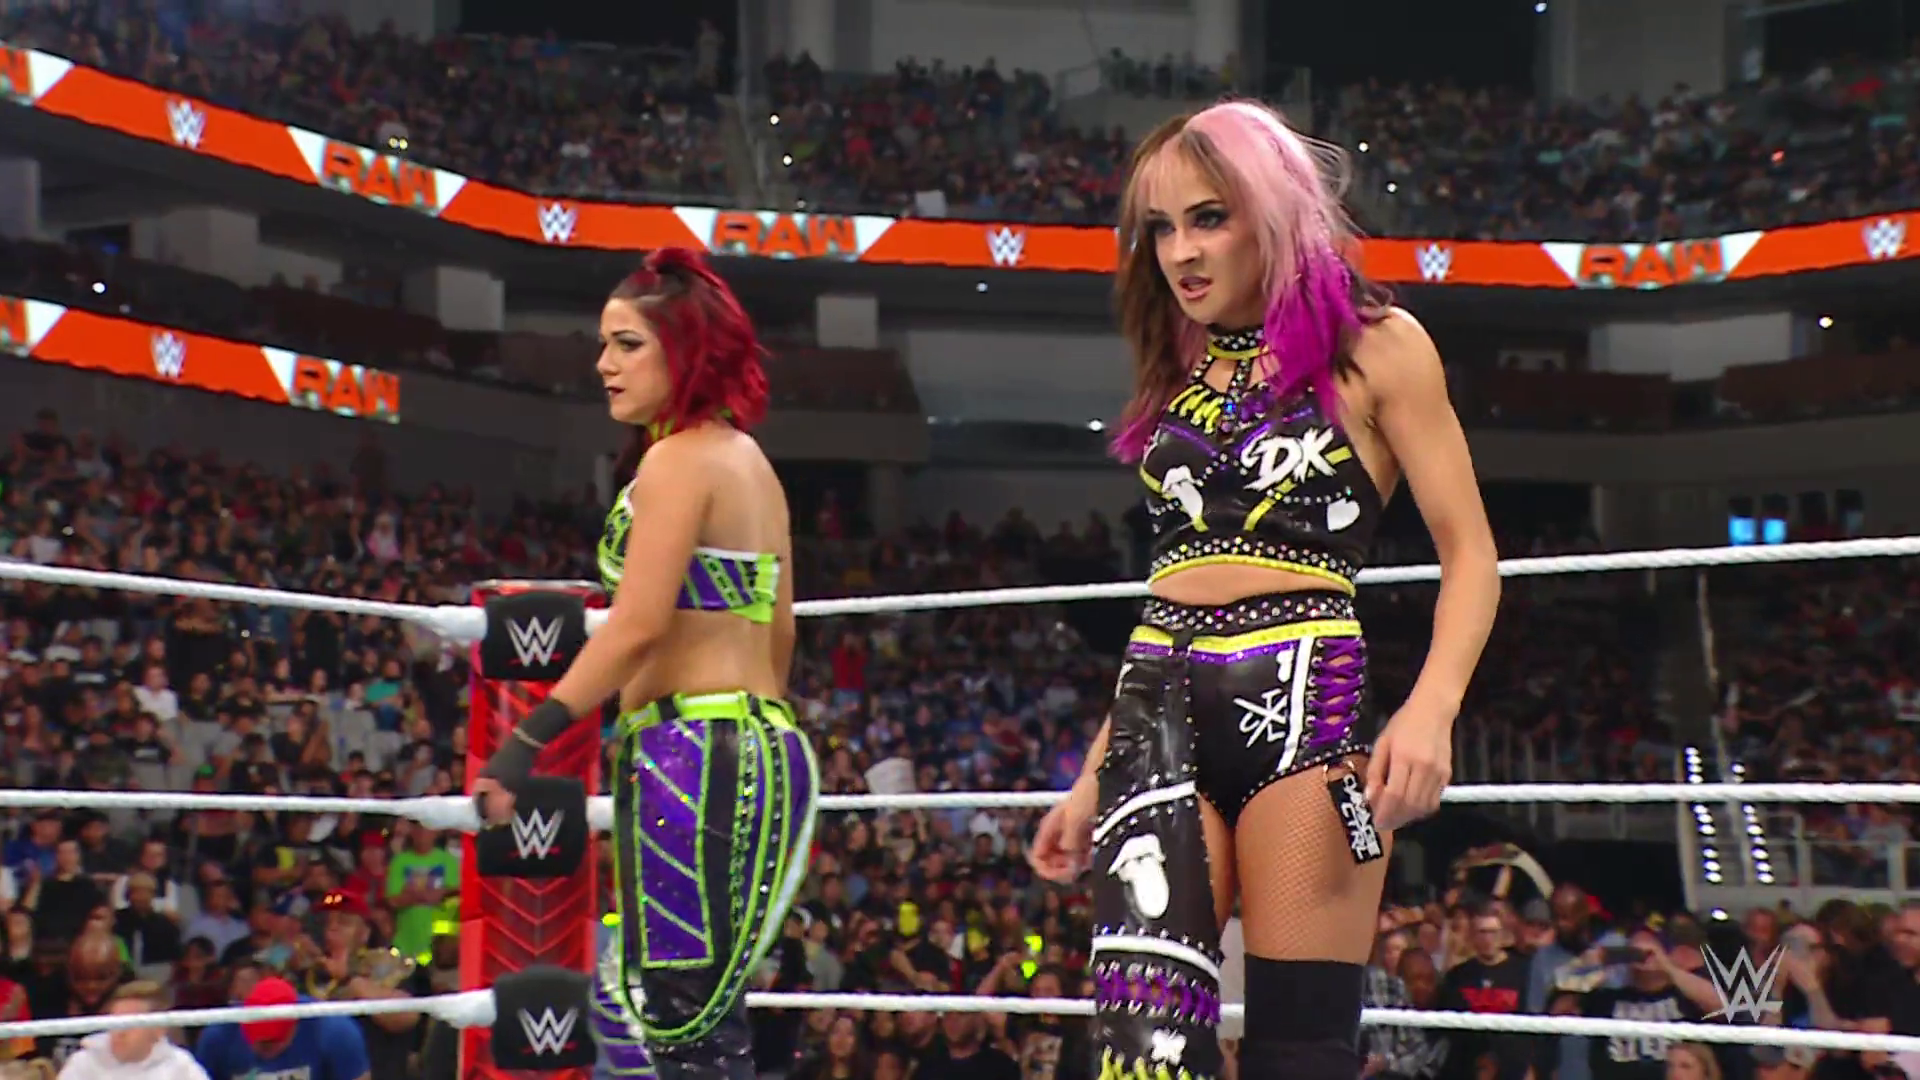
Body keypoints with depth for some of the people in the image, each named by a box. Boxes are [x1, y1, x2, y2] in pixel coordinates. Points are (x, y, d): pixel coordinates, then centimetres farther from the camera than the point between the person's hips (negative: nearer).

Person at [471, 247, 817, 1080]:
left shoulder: (678, 459, -9)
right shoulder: (748, 460, 18)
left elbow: (636, 627, -19)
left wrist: (527, 740, -21)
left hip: (693, 754, -10)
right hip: (762, 750, 10)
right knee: (700, 1013, 12)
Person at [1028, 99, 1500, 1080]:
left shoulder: (1373, 348, 5)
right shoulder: (1184, 372, 20)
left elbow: (1469, 557, -1)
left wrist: (1430, 709, -19)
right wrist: (1096, 777, 20)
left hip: (1304, 699, -4)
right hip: (1160, 711, 5)